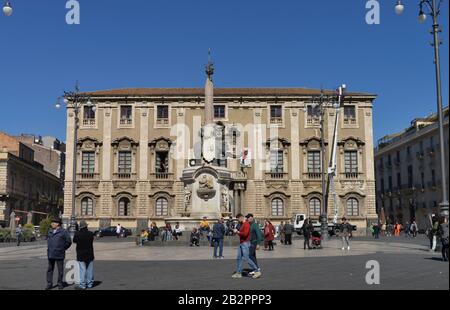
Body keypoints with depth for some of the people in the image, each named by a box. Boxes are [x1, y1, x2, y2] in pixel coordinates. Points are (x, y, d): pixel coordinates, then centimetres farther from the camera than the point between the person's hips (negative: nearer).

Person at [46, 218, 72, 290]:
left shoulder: (63, 232, -7)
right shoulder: (50, 232, 11)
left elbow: (69, 242, -4)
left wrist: (62, 249, 1)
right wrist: (49, 249, 16)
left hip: (59, 255, -5)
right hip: (50, 254, 5)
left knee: (60, 270, 4)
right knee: (50, 270, 6)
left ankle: (60, 284, 14)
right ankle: (49, 284, 12)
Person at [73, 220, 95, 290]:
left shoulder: (77, 234, -14)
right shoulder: (90, 234, -7)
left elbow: (74, 241, 3)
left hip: (81, 255, -3)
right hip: (89, 255, 3)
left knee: (82, 270, 0)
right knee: (89, 270, 11)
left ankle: (82, 285, 0)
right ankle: (90, 284, 19)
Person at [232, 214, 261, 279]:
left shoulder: (246, 224, -13)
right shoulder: (241, 224, 17)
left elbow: (245, 234, -23)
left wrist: (237, 232, -15)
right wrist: (236, 232, 7)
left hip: (245, 243, -10)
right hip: (241, 243, 10)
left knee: (246, 258, -10)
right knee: (239, 258, 7)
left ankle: (257, 271, -3)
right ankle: (238, 273, 10)